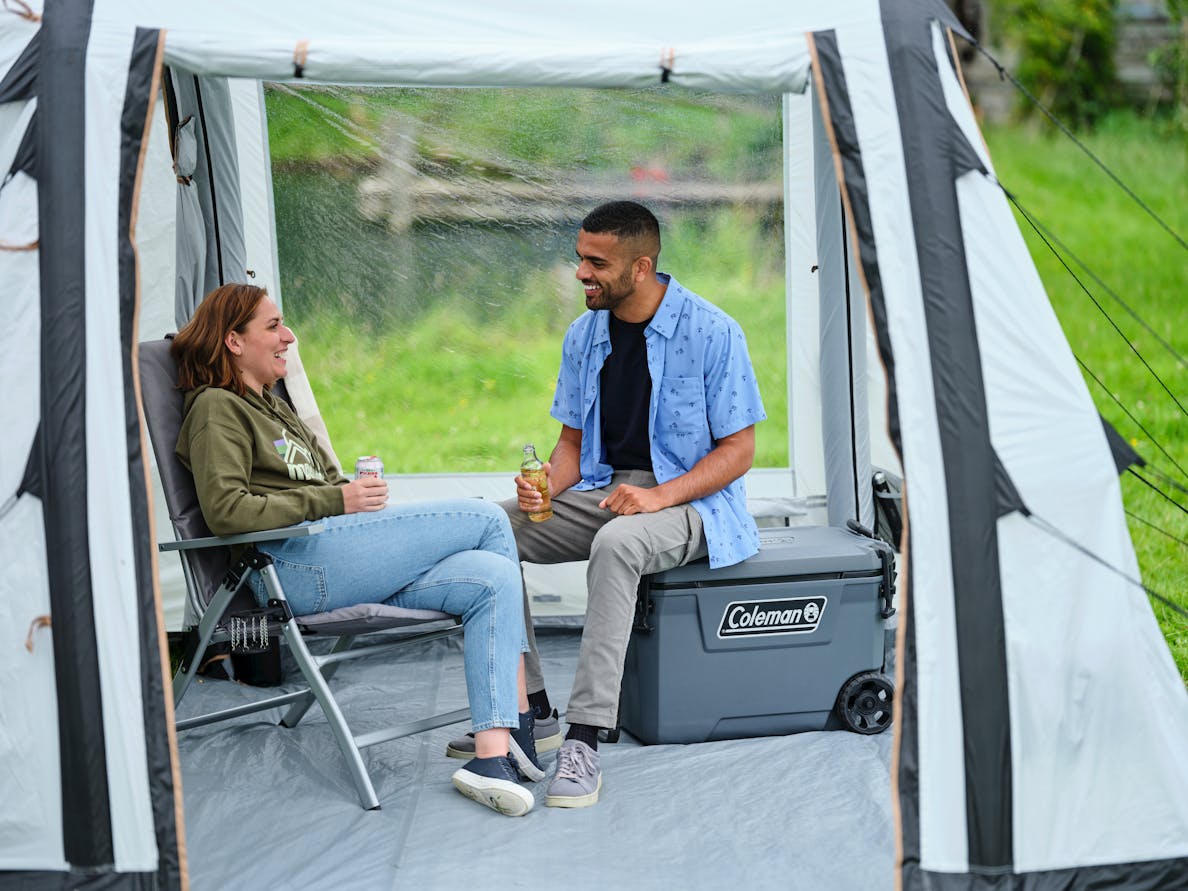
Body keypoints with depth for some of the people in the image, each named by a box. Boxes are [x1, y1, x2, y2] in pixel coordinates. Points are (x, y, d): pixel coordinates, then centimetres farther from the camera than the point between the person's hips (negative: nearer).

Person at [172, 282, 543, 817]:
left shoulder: (271, 406, 32)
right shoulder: (216, 408, 3)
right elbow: (226, 512, -13)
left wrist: (356, 490, 5)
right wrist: (333, 501, -11)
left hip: (336, 562, 9)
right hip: (293, 565, -9)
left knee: (494, 578, -13)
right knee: (488, 519, -11)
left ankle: (492, 756, -23)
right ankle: (521, 722, -10)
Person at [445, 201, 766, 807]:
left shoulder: (711, 333, -11)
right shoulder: (584, 336, 7)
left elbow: (738, 450, -10)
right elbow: (573, 441, 14)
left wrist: (658, 496, -24)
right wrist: (547, 486, -10)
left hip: (689, 499, -7)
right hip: (601, 491, 7)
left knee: (616, 544, -39)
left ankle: (585, 742, -40)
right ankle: (531, 713, -10)